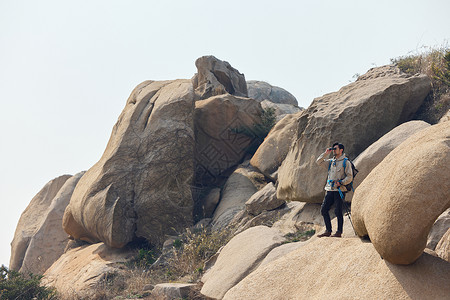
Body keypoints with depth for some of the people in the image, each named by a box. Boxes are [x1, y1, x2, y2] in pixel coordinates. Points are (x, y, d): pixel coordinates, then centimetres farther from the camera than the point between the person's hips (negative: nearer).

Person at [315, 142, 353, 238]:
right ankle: (328, 231, 12)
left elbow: (349, 177, -5)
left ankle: (339, 232, 3)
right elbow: (319, 162, 12)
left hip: (339, 190, -6)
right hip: (330, 190, 6)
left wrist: (341, 183, -19)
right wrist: (326, 153, 4)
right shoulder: (331, 161, 16)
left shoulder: (346, 162, -2)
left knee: (338, 211, -5)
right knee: (323, 209, 3)